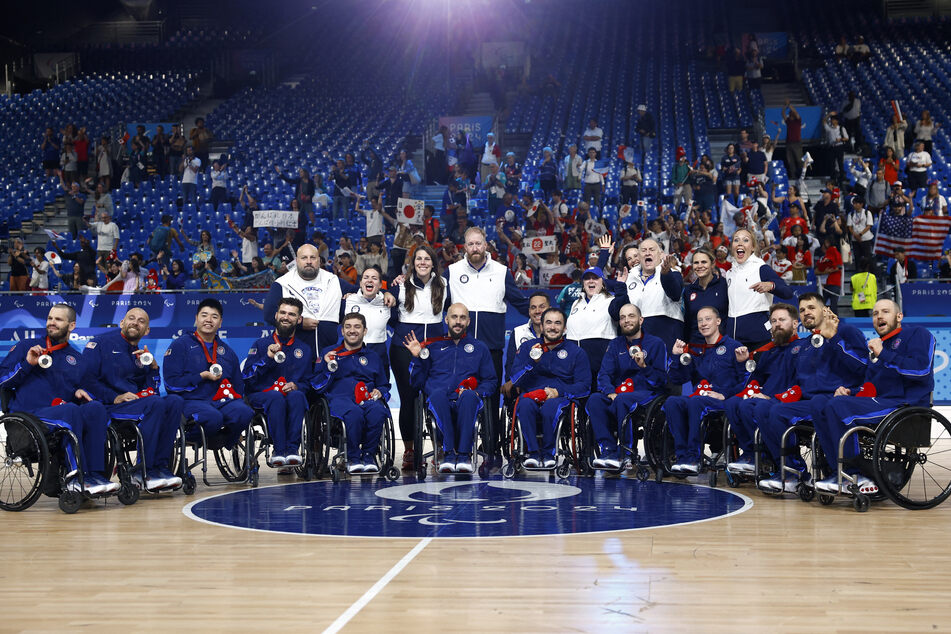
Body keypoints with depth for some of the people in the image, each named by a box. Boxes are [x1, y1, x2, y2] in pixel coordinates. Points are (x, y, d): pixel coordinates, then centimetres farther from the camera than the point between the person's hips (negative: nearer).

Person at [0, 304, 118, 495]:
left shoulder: (75, 358, 25)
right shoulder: (27, 346, 15)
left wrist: (79, 392, 6)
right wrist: (27, 364, -5)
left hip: (64, 414, 4)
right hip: (29, 415, -4)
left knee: (96, 408, -28)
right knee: (70, 411, -36)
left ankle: (94, 474, -36)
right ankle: (75, 476, -39)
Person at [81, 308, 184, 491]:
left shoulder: (140, 354, 22)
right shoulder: (101, 343, 4)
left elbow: (152, 391, 16)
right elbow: (85, 379, -8)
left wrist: (153, 368, 0)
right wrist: (115, 398, -16)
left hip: (136, 402, 6)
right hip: (106, 407, -6)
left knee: (175, 401, -18)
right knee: (156, 404, -30)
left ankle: (159, 466, -21)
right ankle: (143, 472, -27)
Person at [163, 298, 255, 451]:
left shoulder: (227, 351, 23)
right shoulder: (180, 345, 7)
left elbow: (238, 386, 25)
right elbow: (171, 382, -2)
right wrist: (202, 377, -8)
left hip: (223, 400, 4)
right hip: (192, 400, -4)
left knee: (244, 413, -30)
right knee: (213, 417, -38)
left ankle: (225, 442, -3)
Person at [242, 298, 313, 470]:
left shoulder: (304, 350, 19)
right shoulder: (260, 345, 11)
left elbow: (309, 382, 15)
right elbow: (247, 377, -1)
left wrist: (296, 386, -7)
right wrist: (267, 358, -13)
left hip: (293, 395, 1)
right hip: (259, 396, -1)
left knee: (296, 396, -36)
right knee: (276, 397, -38)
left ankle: (292, 449, -41)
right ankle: (279, 449, -41)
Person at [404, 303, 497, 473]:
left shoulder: (479, 348, 24)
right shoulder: (433, 346, 24)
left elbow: (491, 381, 20)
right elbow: (418, 383, 21)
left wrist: (476, 392, 0)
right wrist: (417, 358, 6)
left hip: (466, 402, 0)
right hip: (439, 402, 0)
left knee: (469, 396, -37)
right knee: (438, 393, -37)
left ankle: (464, 455, -43)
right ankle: (448, 453, -43)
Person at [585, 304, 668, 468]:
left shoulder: (655, 344, 4)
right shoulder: (615, 344, 17)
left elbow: (662, 380, -1)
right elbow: (603, 374, 8)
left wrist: (644, 366, -19)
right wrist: (610, 392, -13)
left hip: (647, 394, -4)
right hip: (618, 391, 4)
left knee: (622, 400, -36)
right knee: (594, 399, -27)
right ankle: (609, 452, -33)